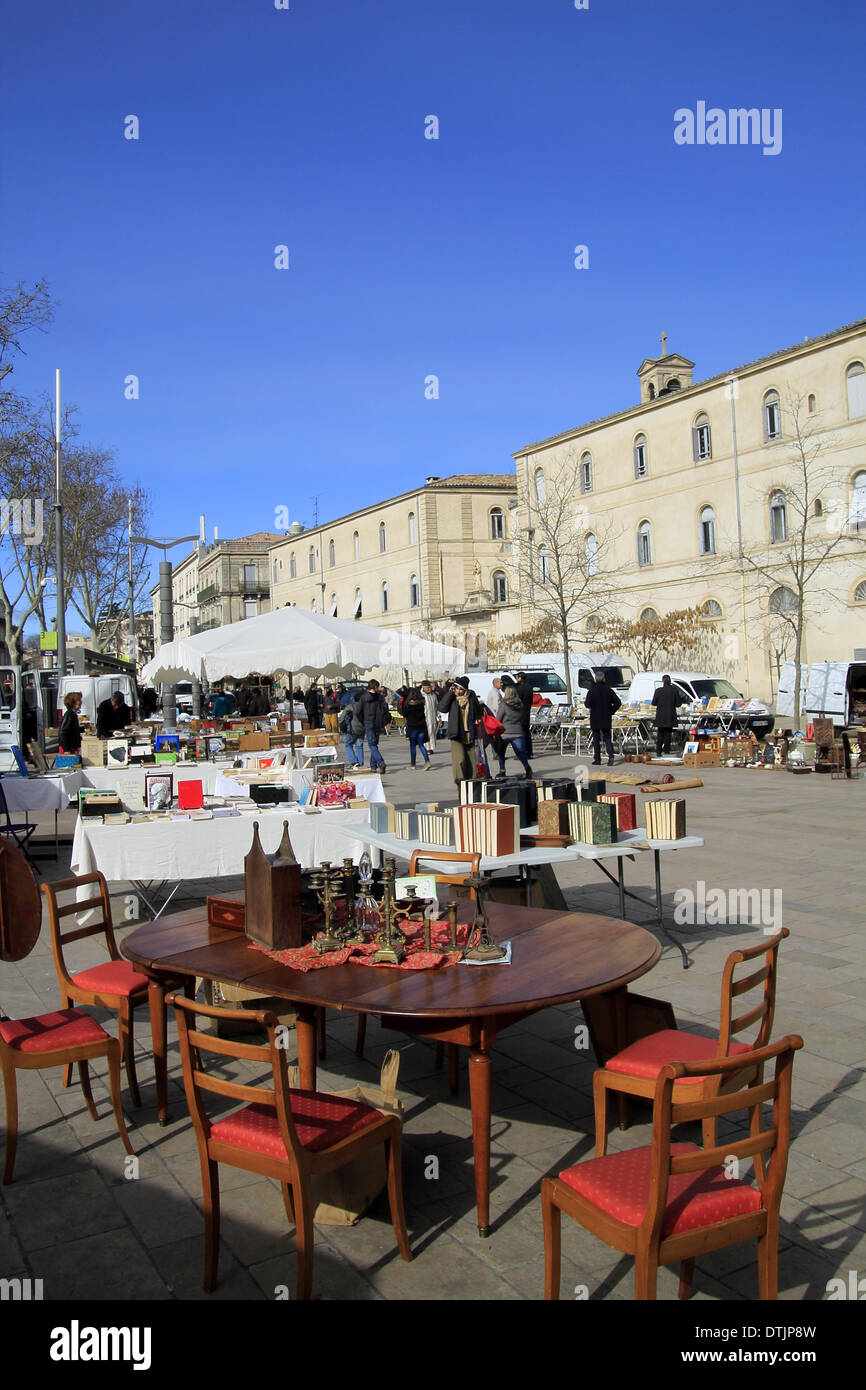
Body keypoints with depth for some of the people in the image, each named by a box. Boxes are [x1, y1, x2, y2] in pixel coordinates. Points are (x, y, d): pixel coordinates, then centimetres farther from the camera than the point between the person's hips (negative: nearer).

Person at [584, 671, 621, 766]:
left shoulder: (592, 690, -11)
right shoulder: (609, 690, 1)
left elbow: (587, 704, -18)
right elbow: (618, 702, -2)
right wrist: (611, 711, 7)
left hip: (595, 719, -3)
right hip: (607, 719, 3)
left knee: (596, 739, 7)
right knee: (607, 737, 11)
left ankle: (597, 759, 8)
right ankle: (610, 756, -9)